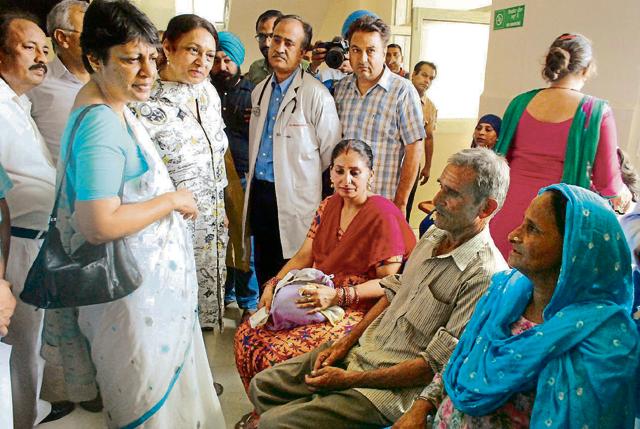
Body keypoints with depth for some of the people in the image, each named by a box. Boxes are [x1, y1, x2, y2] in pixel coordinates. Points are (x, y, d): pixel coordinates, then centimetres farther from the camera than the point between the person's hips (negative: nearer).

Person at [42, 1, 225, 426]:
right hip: (133, 288, -10)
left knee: (169, 374, 26)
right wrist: (171, 200, -20)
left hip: (152, 276, 10)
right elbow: (99, 224, -31)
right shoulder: (100, 127, -25)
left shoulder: (112, 108, 7)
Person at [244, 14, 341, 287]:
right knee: (263, 269, 18)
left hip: (295, 198, -6)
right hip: (259, 191, 7)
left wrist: (307, 179, 0)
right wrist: (253, 181, 16)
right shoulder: (260, 91, 11)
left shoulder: (317, 95, -13)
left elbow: (331, 151, -10)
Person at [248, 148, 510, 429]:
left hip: (395, 388, -8)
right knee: (263, 385, 9)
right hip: (362, 349, 8)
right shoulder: (435, 234, 4)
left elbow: (436, 365, -21)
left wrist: (350, 380, -16)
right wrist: (346, 342, 4)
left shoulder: (485, 276, -23)